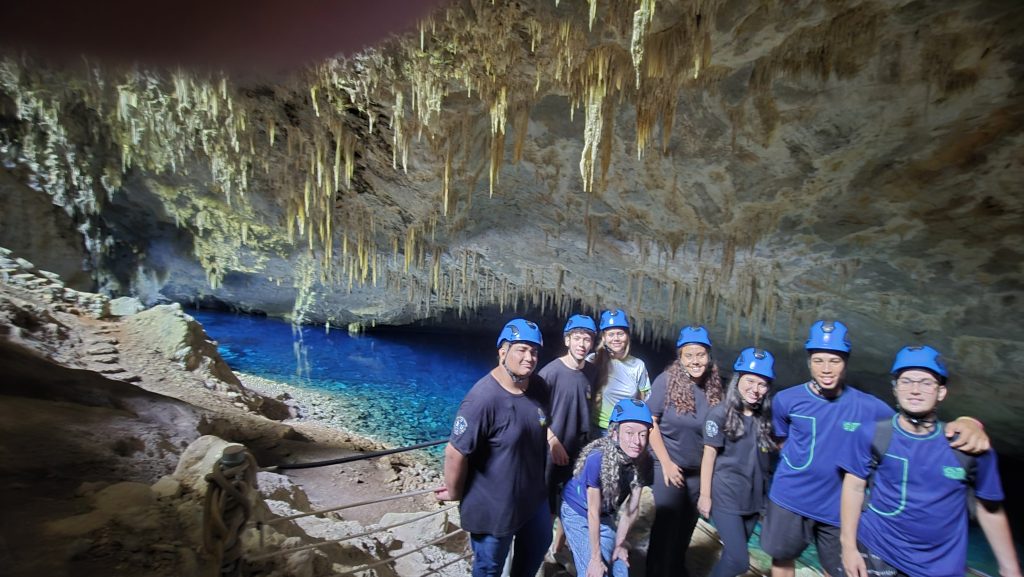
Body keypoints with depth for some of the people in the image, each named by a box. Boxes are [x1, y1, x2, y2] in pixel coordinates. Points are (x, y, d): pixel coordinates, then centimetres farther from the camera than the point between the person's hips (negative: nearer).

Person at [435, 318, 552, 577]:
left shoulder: (539, 387, -8)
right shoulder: (483, 399, -32)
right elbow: (455, 453, -26)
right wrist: (455, 494, -13)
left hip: (533, 495, 7)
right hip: (492, 505, -7)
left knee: (538, 545, 30)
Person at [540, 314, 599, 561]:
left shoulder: (591, 371, 0)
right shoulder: (551, 371, -17)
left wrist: (587, 441, 8)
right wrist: (554, 443, -14)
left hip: (579, 449, 6)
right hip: (552, 450, -5)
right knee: (547, 507, 5)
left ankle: (557, 550, 37)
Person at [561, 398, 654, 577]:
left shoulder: (642, 462, -21)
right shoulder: (597, 459, -36)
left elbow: (632, 507, -8)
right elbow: (592, 512, -26)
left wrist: (620, 542, 0)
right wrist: (595, 557, -18)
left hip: (605, 515, 5)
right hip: (577, 512, -5)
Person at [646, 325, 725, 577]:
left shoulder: (714, 386, -4)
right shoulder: (666, 381, -15)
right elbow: (650, 423, -12)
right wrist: (666, 463, -12)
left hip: (700, 470, 4)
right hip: (670, 466, -4)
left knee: (687, 525, 17)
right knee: (667, 525, 3)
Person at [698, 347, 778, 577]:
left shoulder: (766, 418, 2)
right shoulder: (720, 413, -11)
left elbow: (775, 453, 6)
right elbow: (709, 455, -9)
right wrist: (705, 495, -8)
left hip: (754, 498, 5)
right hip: (726, 496, -5)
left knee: (733, 555, 16)